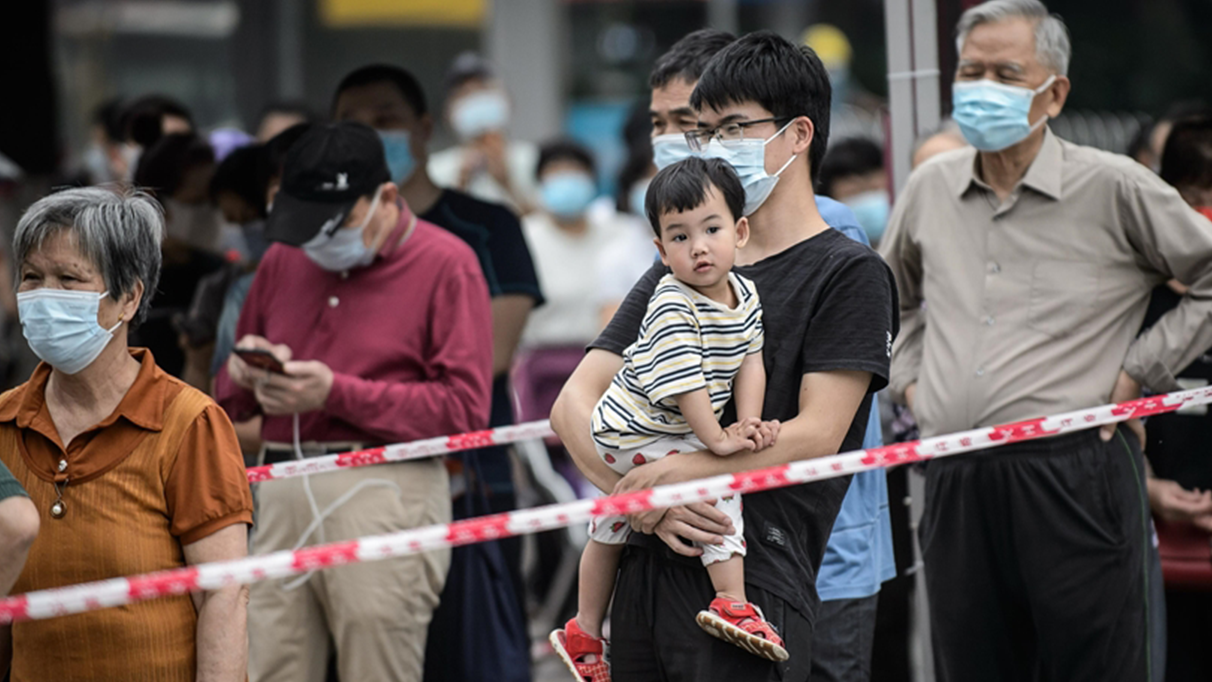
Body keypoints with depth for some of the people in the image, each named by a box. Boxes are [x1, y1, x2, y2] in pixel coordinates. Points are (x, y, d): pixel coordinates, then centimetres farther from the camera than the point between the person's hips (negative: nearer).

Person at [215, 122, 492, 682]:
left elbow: (465, 406, -8)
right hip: (283, 497, 5)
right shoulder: (284, 259, 18)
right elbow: (230, 398, 24)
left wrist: (336, 393, -12)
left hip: (384, 493, -5)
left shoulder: (445, 264, 1)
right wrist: (247, 375, -1)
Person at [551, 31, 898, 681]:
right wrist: (641, 491, -9)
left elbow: (816, 436, -10)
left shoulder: (849, 273, 0)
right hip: (645, 572, 5)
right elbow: (573, 404, 8)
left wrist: (670, 474, -15)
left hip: (754, 581, -5)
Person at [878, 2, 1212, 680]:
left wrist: (1141, 370, -2)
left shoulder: (1113, 188, -3)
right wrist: (909, 374, 19)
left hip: (1072, 473, -5)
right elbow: (891, 293, 32)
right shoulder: (930, 190, 12)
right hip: (955, 483, 5)